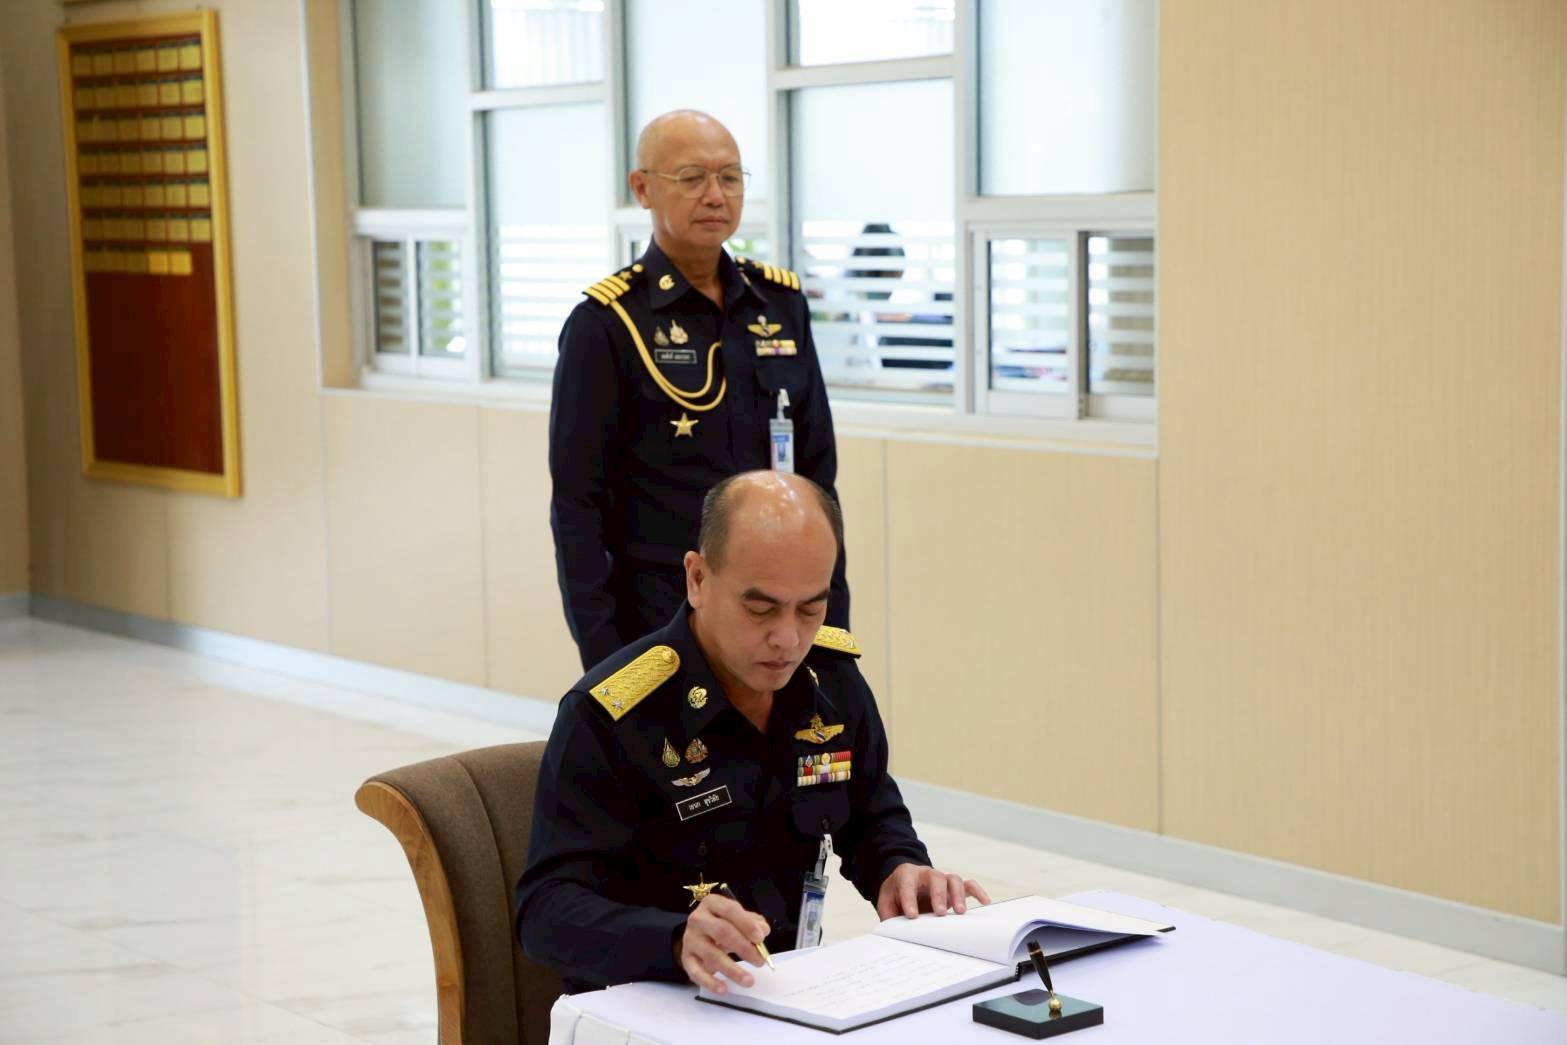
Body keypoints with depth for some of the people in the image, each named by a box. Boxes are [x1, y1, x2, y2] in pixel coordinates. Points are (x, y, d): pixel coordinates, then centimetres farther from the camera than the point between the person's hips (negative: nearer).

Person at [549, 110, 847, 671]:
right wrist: (600, 654, -10)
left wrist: (833, 619, 8)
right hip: (657, 620, -4)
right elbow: (576, 503, -7)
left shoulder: (781, 303, 8)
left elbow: (817, 473, 13)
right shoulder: (606, 322, -6)